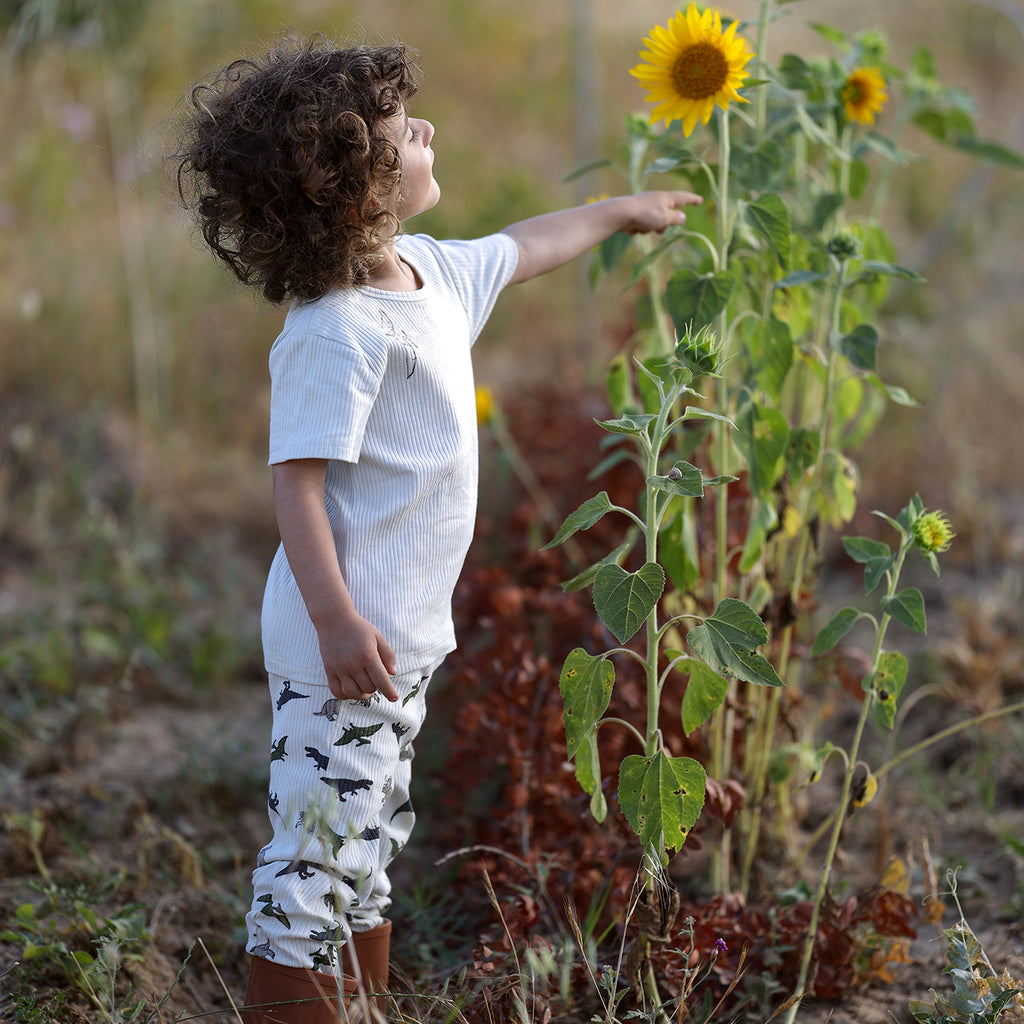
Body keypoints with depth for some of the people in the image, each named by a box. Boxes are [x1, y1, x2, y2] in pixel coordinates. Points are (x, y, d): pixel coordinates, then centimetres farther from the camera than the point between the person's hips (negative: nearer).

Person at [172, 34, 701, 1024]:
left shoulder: (429, 273, 8)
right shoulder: (338, 329, -21)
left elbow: (518, 249, 29)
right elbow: (297, 479, -25)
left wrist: (620, 210, 42)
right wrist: (334, 618, -30)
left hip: (404, 634, 10)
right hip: (347, 642, -10)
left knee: (369, 847, 20)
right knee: (319, 849, -3)